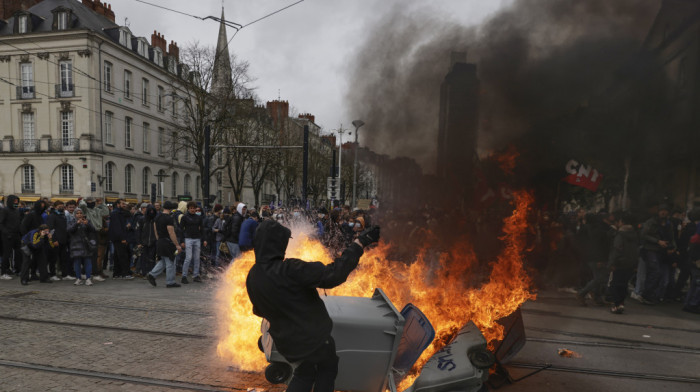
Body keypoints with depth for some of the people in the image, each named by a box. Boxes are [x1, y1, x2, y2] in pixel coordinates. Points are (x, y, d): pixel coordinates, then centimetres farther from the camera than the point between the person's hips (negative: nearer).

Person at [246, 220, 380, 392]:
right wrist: (359, 243, -31)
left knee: (305, 371, 30)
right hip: (312, 336, -6)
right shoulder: (288, 269, -32)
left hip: (287, 341, 7)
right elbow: (332, 275, -36)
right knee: (328, 367, 24)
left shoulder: (252, 277, -7)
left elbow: (259, 310, 9)